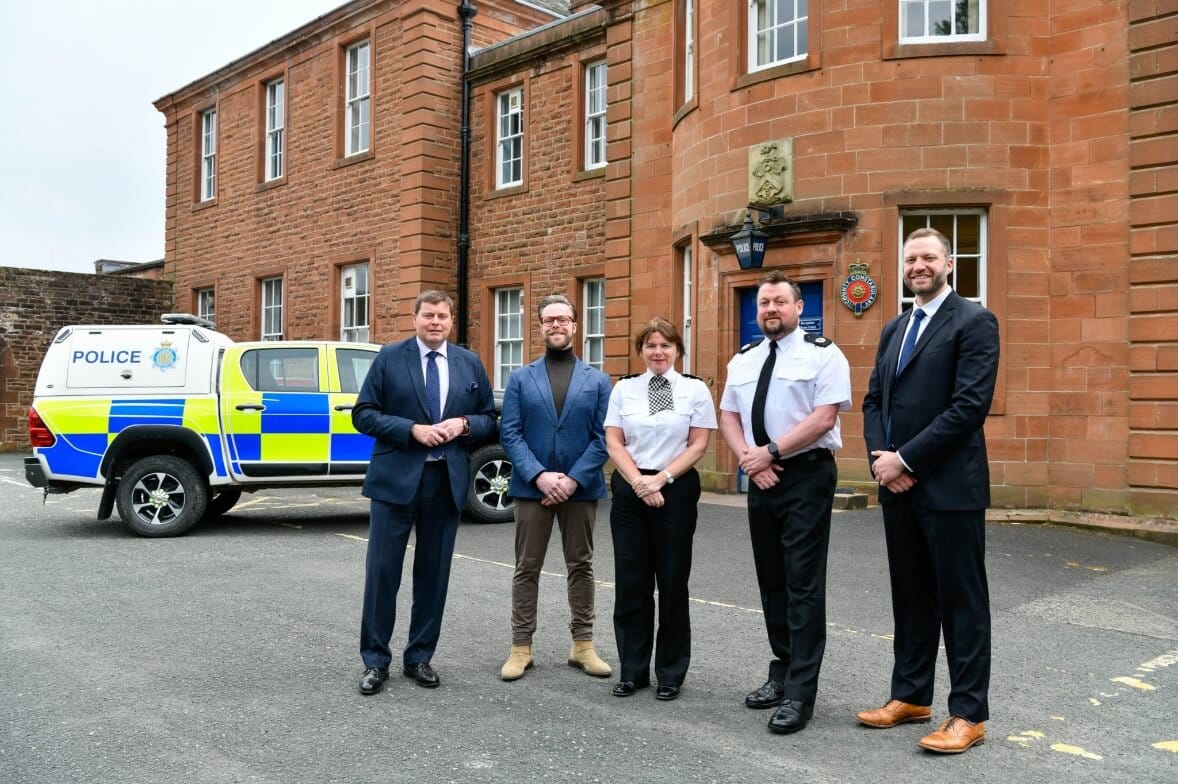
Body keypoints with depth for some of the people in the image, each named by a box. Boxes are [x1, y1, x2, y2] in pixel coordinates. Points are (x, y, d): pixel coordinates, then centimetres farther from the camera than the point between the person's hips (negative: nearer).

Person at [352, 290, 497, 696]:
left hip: (448, 480, 3)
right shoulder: (389, 357, 0)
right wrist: (412, 429, -15)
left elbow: (489, 419, 12)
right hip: (396, 478, -2)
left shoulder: (470, 364, 9)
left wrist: (463, 425, -10)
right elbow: (363, 414, -3)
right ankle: (375, 661, 15)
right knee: (382, 571, 1)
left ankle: (419, 657, 23)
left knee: (433, 572, 9)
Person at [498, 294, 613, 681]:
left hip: (581, 487, 0)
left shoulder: (598, 380, 5)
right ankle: (521, 647, 14)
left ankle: (583, 645, 20)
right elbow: (509, 434, -3)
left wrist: (574, 479, -14)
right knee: (526, 569, 5)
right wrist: (539, 475, -15)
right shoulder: (520, 378, 5)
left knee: (581, 566, 9)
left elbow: (603, 438, -2)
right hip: (531, 486, 0)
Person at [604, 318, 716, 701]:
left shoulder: (695, 389, 1)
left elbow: (698, 445, -2)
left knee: (672, 582, 4)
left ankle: (671, 673, 18)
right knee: (630, 582, 5)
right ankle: (632, 670, 17)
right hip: (630, 490, 2)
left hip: (676, 489, -2)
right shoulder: (624, 389, 6)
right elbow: (613, 443, 2)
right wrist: (639, 482, -11)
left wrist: (661, 478, -12)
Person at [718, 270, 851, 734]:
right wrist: (749, 460, -5)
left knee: (803, 584, -6)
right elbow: (727, 417, 12)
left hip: (806, 476, -6)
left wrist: (770, 451, -17)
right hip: (761, 480, 6)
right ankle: (782, 671, 27)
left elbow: (824, 418, -15)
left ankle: (800, 692, 0)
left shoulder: (822, 354, -6)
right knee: (771, 582, 13)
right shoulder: (743, 361, 13)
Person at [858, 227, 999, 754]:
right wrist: (880, 458, -4)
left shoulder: (974, 322, -7)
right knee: (910, 597, 15)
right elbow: (874, 400, 14)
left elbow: (970, 405, -17)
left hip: (950, 487, -7)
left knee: (961, 601, 2)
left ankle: (968, 714, 13)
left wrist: (906, 459, -16)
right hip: (898, 486, 7)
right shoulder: (894, 329, 16)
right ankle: (910, 697, 27)